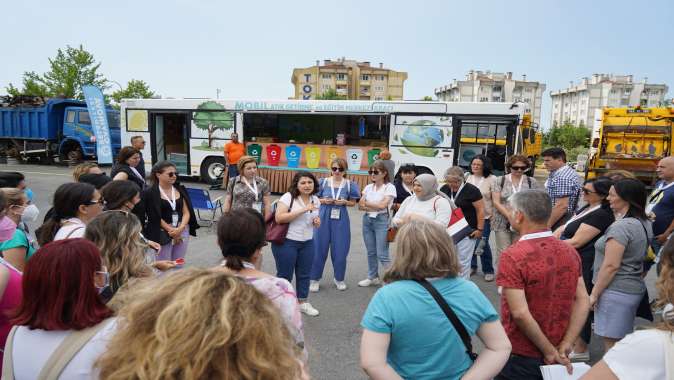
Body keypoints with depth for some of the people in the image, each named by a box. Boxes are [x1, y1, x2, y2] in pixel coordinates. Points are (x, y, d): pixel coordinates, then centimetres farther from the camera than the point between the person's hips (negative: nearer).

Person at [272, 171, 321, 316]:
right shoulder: (288, 197, -14)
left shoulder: (316, 200, 7)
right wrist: (302, 210, -27)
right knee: (284, 275, 6)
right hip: (286, 242, -6)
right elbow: (279, 218, -23)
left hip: (307, 243, 6)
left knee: (305, 274, 14)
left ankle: (303, 302, 31)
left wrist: (317, 222, -4)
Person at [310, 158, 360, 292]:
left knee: (340, 250, 7)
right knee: (319, 248, 6)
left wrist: (344, 202, -13)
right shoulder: (323, 182, -1)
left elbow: (353, 202, 6)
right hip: (324, 218, 0)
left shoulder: (349, 184, -2)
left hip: (341, 220, 0)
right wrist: (324, 201, -14)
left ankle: (339, 278, 28)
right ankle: (315, 278, 21)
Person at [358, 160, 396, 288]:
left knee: (382, 254, -7)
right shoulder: (368, 187, 9)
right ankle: (373, 277, 27)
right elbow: (360, 206, 3)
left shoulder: (389, 187, -7)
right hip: (367, 220, 6)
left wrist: (366, 203, -4)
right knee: (371, 252, 14)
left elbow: (382, 205, -17)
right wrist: (374, 207, -12)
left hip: (381, 220, -6)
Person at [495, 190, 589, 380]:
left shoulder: (512, 256, -22)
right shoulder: (570, 251, -2)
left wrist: (550, 352, -14)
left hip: (520, 357, -5)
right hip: (557, 357, 6)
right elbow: (583, 302, -3)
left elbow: (520, 313, -25)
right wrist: (565, 346, -5)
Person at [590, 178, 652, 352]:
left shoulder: (621, 227, -20)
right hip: (635, 288, 9)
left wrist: (594, 293, -13)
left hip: (616, 291, -9)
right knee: (623, 341, 18)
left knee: (611, 343, 0)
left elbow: (611, 265, -22)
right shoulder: (645, 224, 8)